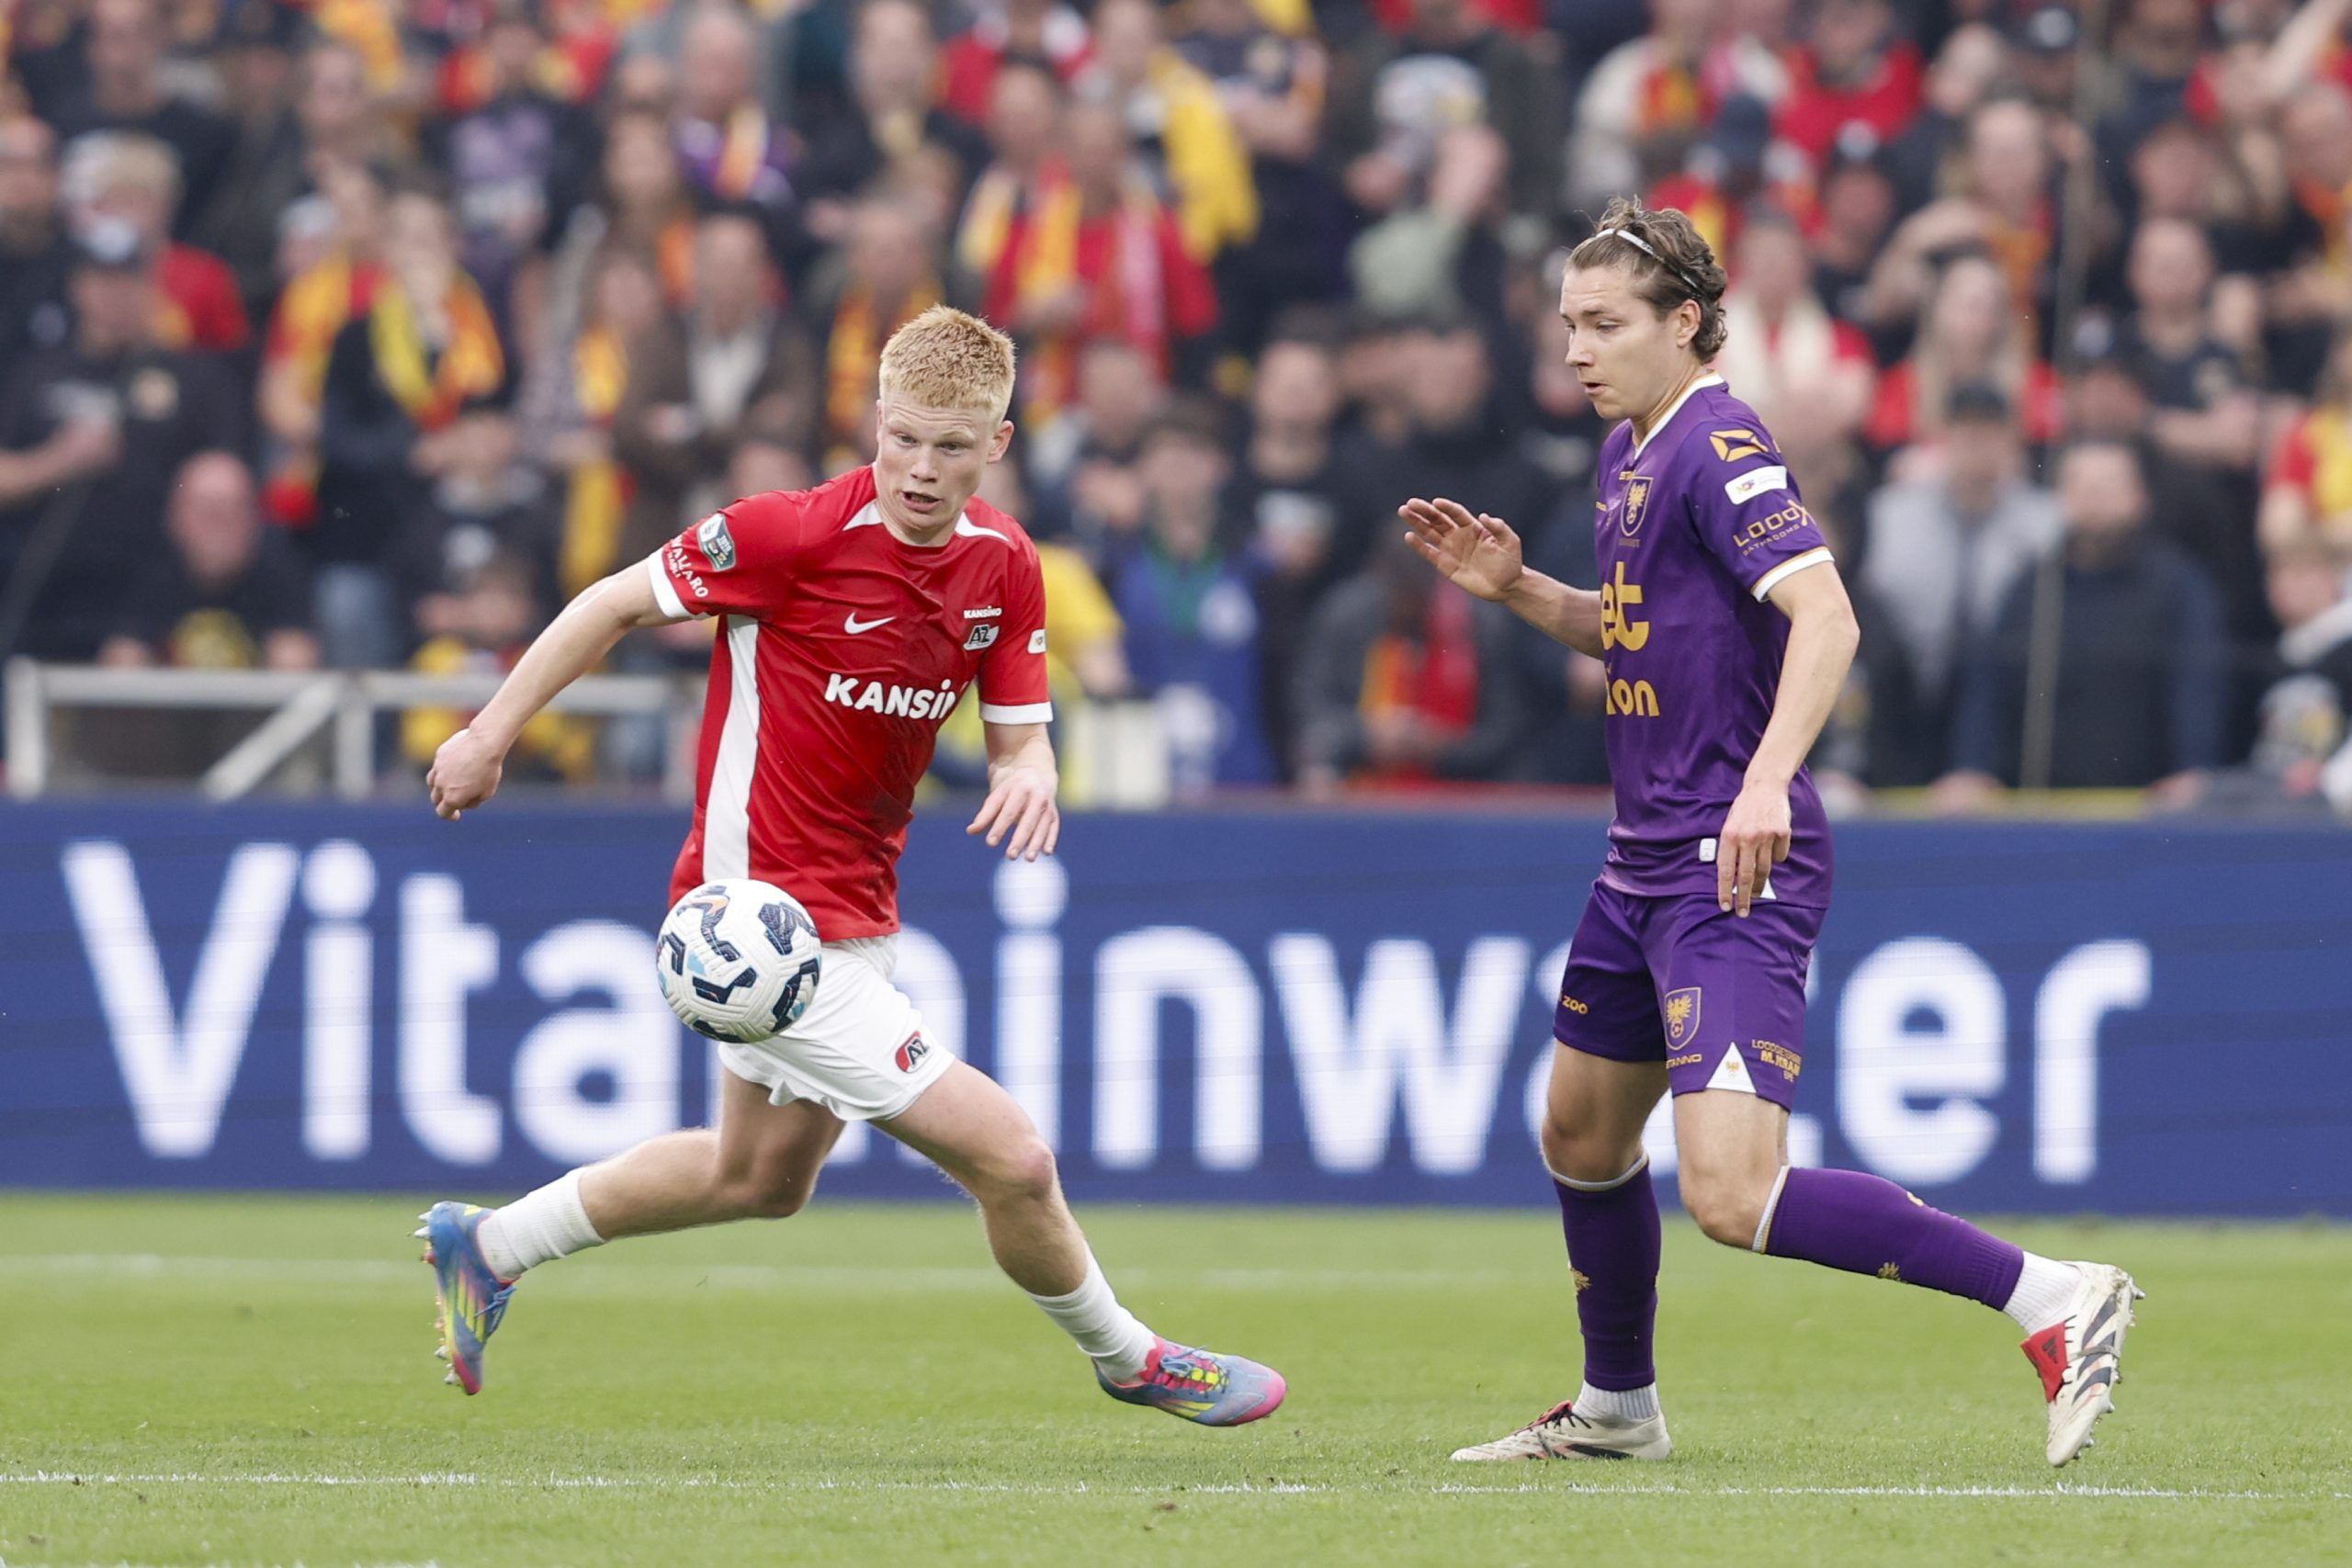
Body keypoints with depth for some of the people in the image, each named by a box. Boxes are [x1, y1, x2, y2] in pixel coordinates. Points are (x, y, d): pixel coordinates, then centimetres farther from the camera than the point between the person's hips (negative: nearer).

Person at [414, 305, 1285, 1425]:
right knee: (1012, 1161, -10)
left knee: (762, 1174, 29)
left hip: (855, 912, 9)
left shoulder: (1004, 565, -2)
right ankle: (1126, 1360, 15)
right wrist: (490, 735, -7)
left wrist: (1027, 777, -20)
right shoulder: (799, 535, -21)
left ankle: (489, 1246, 43)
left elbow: (1018, 734, 4)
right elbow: (616, 604, -11)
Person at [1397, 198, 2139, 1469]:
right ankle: (1618, 1409, 42)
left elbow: (1824, 616, -28)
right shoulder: (1628, 454, 15)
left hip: (1733, 875, -10)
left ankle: (2055, 1302, -18)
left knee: (1733, 1196, -21)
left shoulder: (1717, 448, -15)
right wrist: (1512, 588, 14)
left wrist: (1767, 780, -40)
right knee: (1580, 1137, 23)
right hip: (1646, 864, 10)